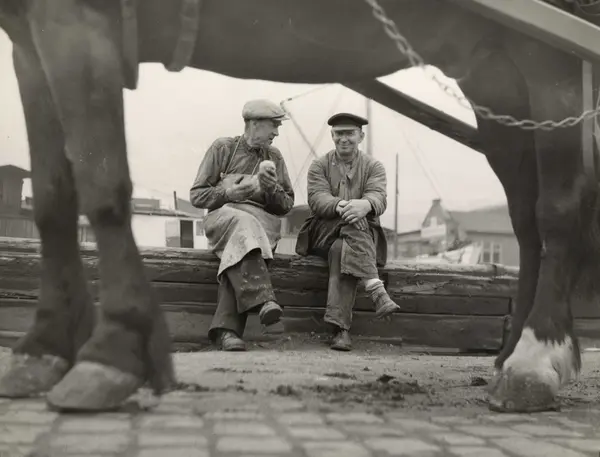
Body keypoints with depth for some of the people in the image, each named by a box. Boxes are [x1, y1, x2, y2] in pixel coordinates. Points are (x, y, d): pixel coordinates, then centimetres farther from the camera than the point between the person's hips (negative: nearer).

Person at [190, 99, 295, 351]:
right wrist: (229, 193, -10)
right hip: (222, 215, -2)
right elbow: (197, 195, 7)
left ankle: (226, 328, -46)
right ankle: (262, 299, -53)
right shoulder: (223, 148, 11)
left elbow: (286, 206, 16)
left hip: (262, 221, 2)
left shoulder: (274, 157, 19)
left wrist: (271, 187, -4)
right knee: (242, 222, -40)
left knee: (239, 249, -35)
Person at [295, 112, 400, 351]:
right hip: (324, 232, 0)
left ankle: (339, 326, -45)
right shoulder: (319, 166, 11)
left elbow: (379, 199, -10)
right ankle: (376, 291, -47)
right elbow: (317, 200, -8)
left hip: (363, 236, 0)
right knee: (354, 223, -33)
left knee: (341, 249, -35)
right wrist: (340, 205, -32)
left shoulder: (373, 167, 10)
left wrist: (364, 204, -37)